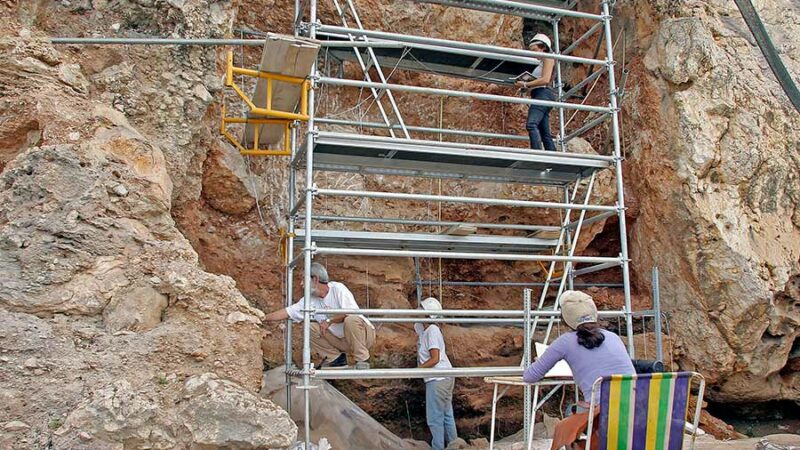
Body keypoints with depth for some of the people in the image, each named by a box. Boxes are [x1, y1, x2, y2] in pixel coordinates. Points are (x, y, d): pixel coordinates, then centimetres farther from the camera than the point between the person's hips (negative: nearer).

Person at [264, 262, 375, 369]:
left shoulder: (337, 288, -14)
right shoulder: (309, 300, 4)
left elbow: (352, 311, -26)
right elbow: (287, 312, 3)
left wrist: (329, 321, -22)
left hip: (364, 334, -5)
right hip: (341, 340, 6)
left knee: (351, 320, -37)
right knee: (311, 328, -7)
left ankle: (362, 360, -18)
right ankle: (335, 358, 4)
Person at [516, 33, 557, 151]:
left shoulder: (548, 58, 4)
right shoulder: (542, 62, 28)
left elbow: (545, 79, -11)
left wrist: (526, 84, -9)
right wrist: (526, 86, 4)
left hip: (543, 94, -10)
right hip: (539, 95, 10)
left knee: (531, 124, -28)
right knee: (545, 133, 3)